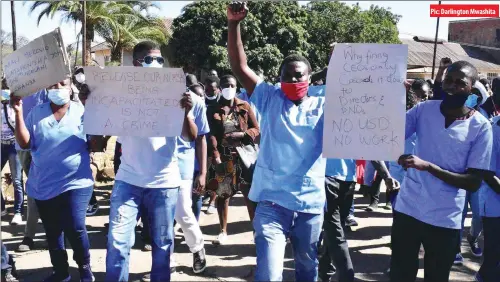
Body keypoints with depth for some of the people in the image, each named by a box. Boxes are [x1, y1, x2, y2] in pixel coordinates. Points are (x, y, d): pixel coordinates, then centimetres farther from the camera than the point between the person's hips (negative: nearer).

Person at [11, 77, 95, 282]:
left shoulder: (83, 111, -4)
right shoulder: (36, 113, 4)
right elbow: (24, 143, -1)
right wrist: (18, 113, -10)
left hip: (76, 182, -3)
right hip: (43, 185, 4)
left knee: (75, 228, -10)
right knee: (52, 232, 15)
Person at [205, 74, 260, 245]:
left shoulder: (245, 106, 7)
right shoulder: (213, 110, 6)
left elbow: (256, 130, 6)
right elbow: (211, 135, -3)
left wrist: (241, 135, -12)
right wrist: (215, 155, -16)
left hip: (243, 156, 0)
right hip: (222, 157, 1)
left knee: (250, 194, -5)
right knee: (222, 194, 7)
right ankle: (223, 231, 19)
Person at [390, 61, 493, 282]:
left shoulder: (481, 127, -8)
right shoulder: (423, 110, -1)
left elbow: (474, 182, -11)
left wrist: (428, 166, -23)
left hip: (445, 220, -1)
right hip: (407, 210, 2)